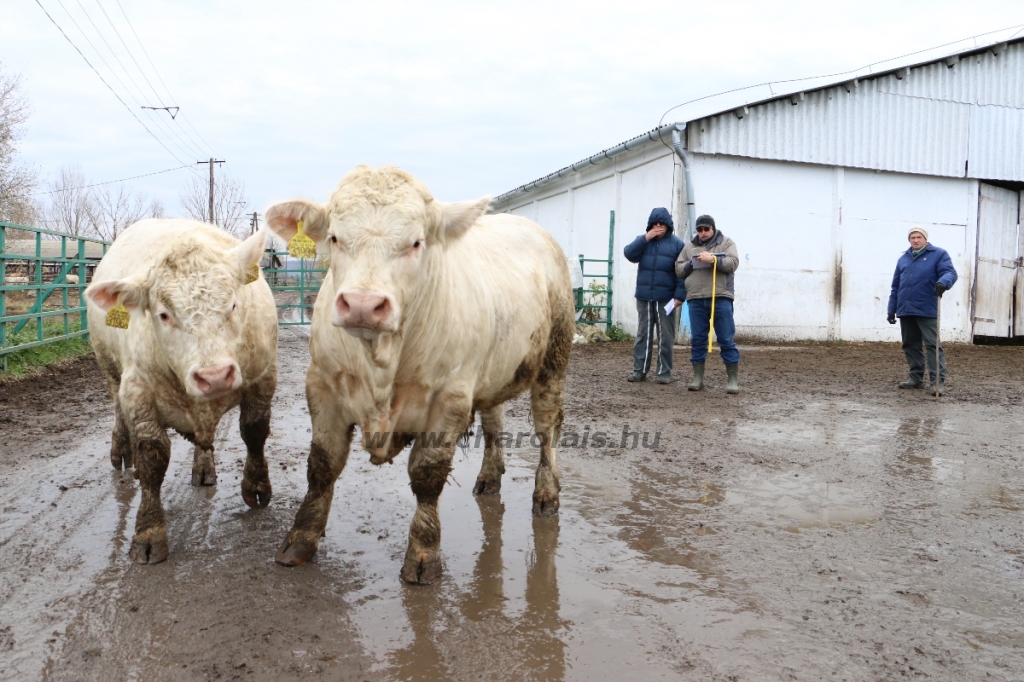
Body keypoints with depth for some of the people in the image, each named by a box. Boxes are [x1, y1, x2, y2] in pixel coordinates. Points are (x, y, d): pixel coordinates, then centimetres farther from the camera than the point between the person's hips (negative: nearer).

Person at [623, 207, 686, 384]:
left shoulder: (677, 243, 0)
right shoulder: (643, 240, 10)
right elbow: (629, 254, -6)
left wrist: (679, 295, -13)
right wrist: (645, 239, -15)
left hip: (665, 298, -3)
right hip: (644, 297, 3)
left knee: (665, 336, 3)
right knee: (643, 334, 7)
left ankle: (664, 372, 9)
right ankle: (640, 370, 12)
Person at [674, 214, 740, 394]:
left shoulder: (726, 243, 9)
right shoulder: (690, 246, 17)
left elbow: (733, 263, -6)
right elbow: (678, 269, 12)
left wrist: (713, 259, -19)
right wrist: (692, 263, -6)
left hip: (721, 298, -3)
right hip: (695, 299, 3)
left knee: (726, 340, -1)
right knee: (698, 339, 5)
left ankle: (733, 379, 4)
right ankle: (698, 378, 12)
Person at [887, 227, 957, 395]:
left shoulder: (939, 254, 3)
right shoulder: (903, 258, 18)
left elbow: (950, 272, -11)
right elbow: (895, 286, 19)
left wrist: (943, 282, -34)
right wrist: (891, 309, 16)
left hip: (926, 310, -6)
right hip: (905, 311, 6)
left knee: (933, 345, -8)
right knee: (910, 345, 10)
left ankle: (938, 380, -8)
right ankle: (916, 378, 19)